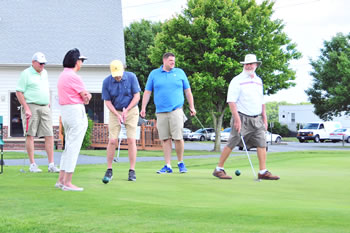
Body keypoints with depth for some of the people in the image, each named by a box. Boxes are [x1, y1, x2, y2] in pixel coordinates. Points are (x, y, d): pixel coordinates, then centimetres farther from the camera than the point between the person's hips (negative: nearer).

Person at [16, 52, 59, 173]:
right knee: (30, 135, -2)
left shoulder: (44, 73, 16)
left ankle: (51, 165, 0)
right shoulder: (26, 74, -4)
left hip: (45, 108, 6)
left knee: (49, 135, -1)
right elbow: (19, 92, -8)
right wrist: (26, 108, -15)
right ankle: (32, 165, 1)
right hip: (31, 107, -6)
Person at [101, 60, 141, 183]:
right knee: (112, 141, -7)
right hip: (115, 112, 1)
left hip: (131, 110, 0)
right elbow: (107, 101, -7)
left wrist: (126, 111, -19)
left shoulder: (131, 77, -14)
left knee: (131, 140, -7)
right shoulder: (107, 82, -12)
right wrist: (117, 115, -19)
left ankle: (132, 171, -1)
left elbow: (137, 96, -10)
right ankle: (109, 171, 4)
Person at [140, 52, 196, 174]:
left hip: (176, 110, -1)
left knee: (178, 137, -9)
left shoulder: (180, 72, 10)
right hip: (161, 111, 1)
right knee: (165, 139, 1)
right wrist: (143, 108, 3)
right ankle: (168, 166, 5)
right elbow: (147, 92, 11)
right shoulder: (154, 74, 10)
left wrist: (192, 107, 9)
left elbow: (188, 91, 14)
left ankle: (180, 163, 9)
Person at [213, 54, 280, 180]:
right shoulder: (237, 81, -6)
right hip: (242, 118, -6)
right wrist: (237, 119, -19)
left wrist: (264, 118, 16)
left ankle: (263, 172, -1)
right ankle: (219, 169, 5)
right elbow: (231, 101, -12)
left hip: (257, 119, 6)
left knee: (262, 144, -3)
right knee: (231, 144, -3)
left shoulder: (258, 80, 16)